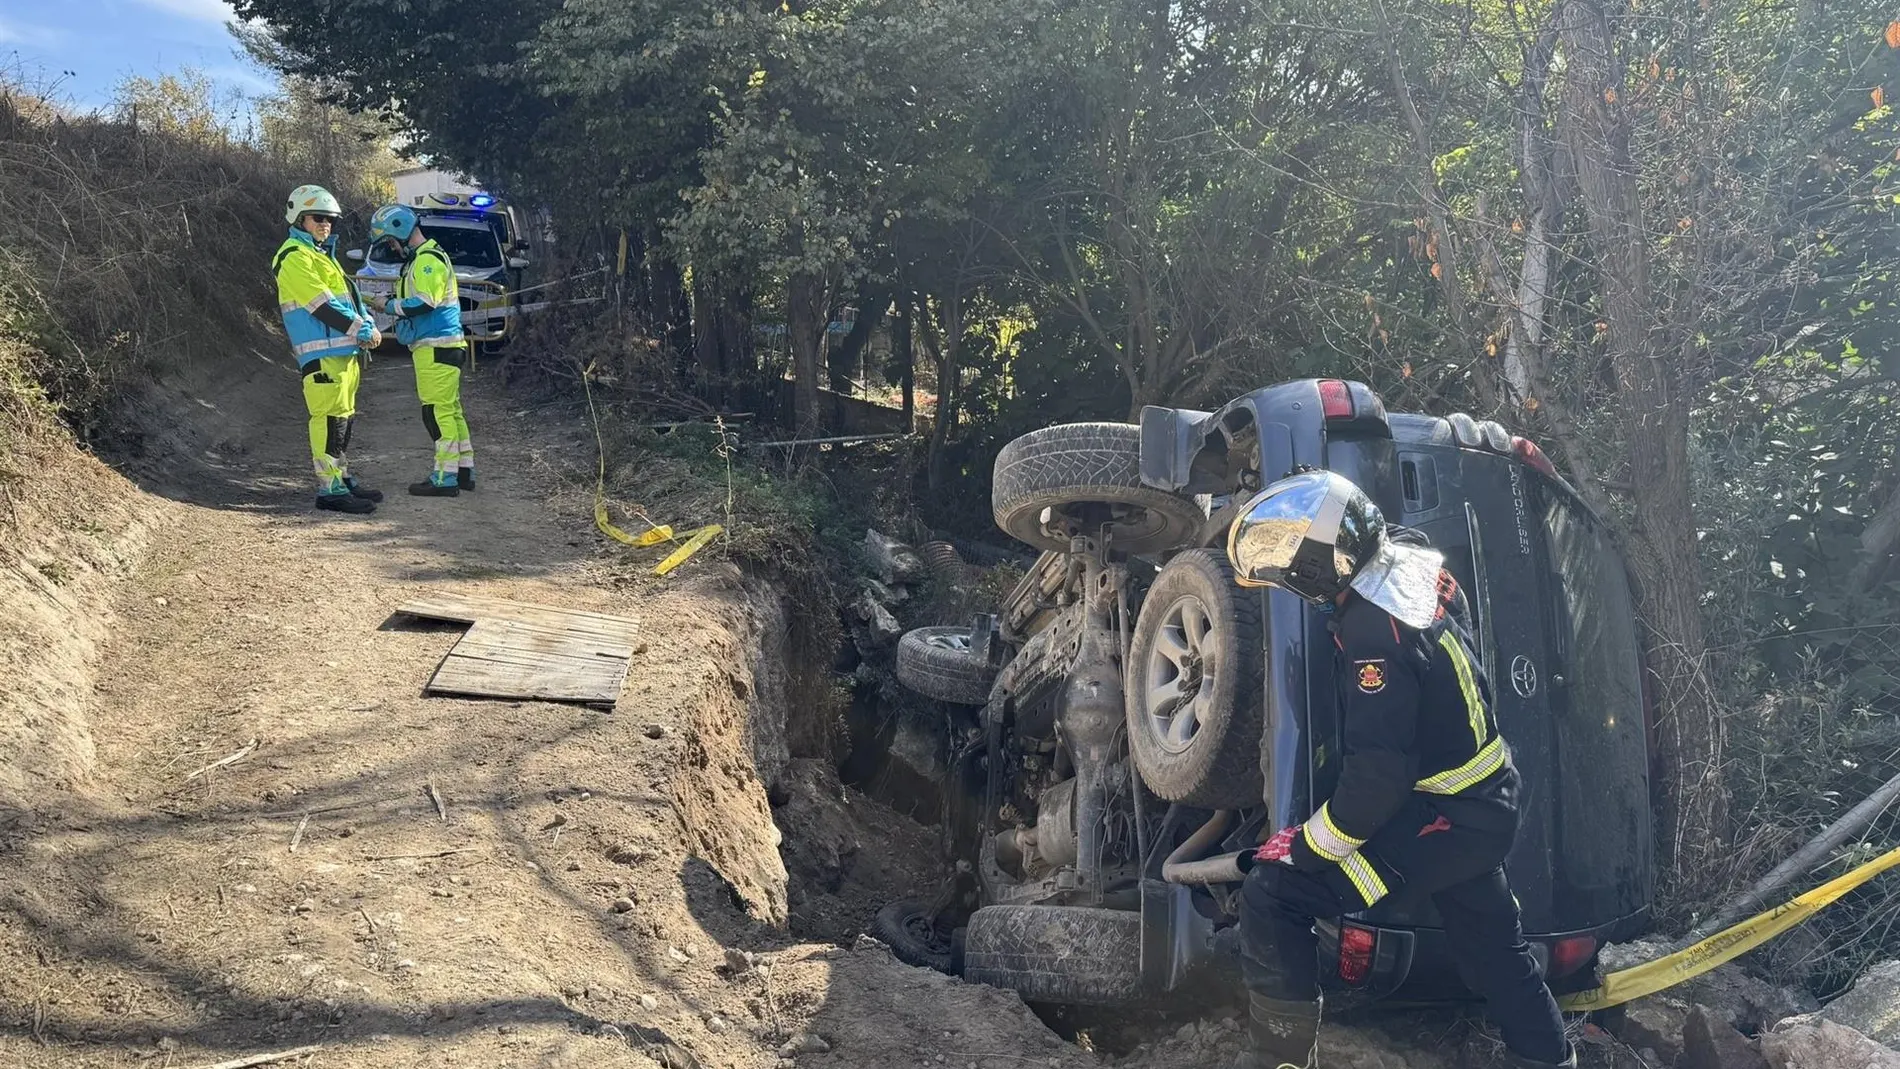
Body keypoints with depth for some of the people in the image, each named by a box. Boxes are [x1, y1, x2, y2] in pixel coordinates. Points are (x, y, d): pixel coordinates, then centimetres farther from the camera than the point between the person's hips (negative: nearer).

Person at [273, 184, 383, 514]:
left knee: (344, 418, 14)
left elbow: (349, 296, 21)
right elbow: (322, 306, -17)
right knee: (330, 419, -11)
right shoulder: (295, 257, -9)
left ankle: (342, 478, 23)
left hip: (344, 350, 10)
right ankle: (329, 489, -11)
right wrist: (362, 330, -14)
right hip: (322, 353, -10)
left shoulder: (323, 254, 23)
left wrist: (367, 324, 2)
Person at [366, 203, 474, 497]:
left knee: (438, 412, -9)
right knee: (451, 410, 13)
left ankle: (445, 478, -8)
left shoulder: (429, 260, -13)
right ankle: (464, 470, 18)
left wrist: (391, 305, -8)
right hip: (438, 345, 11)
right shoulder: (420, 259, 20)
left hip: (436, 347, -11)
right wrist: (396, 303, 5)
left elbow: (424, 303, -22)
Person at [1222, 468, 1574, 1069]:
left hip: (1441, 821, -9)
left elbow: (1378, 777, -29)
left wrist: (1301, 850, -18)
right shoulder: (1417, 566, -4)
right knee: (1494, 951, 26)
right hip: (1489, 805, 9)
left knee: (1272, 896, -11)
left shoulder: (1376, 635, -29)